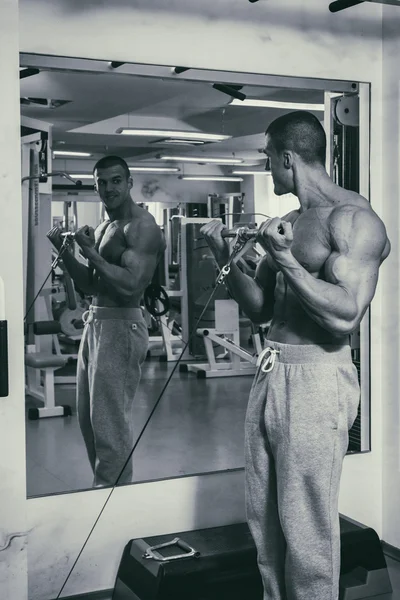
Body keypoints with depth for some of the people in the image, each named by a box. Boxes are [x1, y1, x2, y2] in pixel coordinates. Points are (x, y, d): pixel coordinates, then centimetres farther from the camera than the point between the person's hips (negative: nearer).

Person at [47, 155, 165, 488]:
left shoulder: (141, 226, -12)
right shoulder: (104, 227, 17)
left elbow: (131, 285, -24)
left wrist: (90, 252, -17)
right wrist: (64, 251, 8)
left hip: (120, 328, -10)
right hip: (95, 323, 10)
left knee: (110, 425, -4)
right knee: (89, 420, 17)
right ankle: (104, 487, 30)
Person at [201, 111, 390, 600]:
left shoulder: (353, 219, -10)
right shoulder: (288, 221, 16)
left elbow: (346, 316, -20)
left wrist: (286, 259, -20)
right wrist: (226, 260, 6)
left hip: (316, 378, -8)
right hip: (270, 373, 8)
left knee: (306, 528, 0)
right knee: (263, 518, 15)